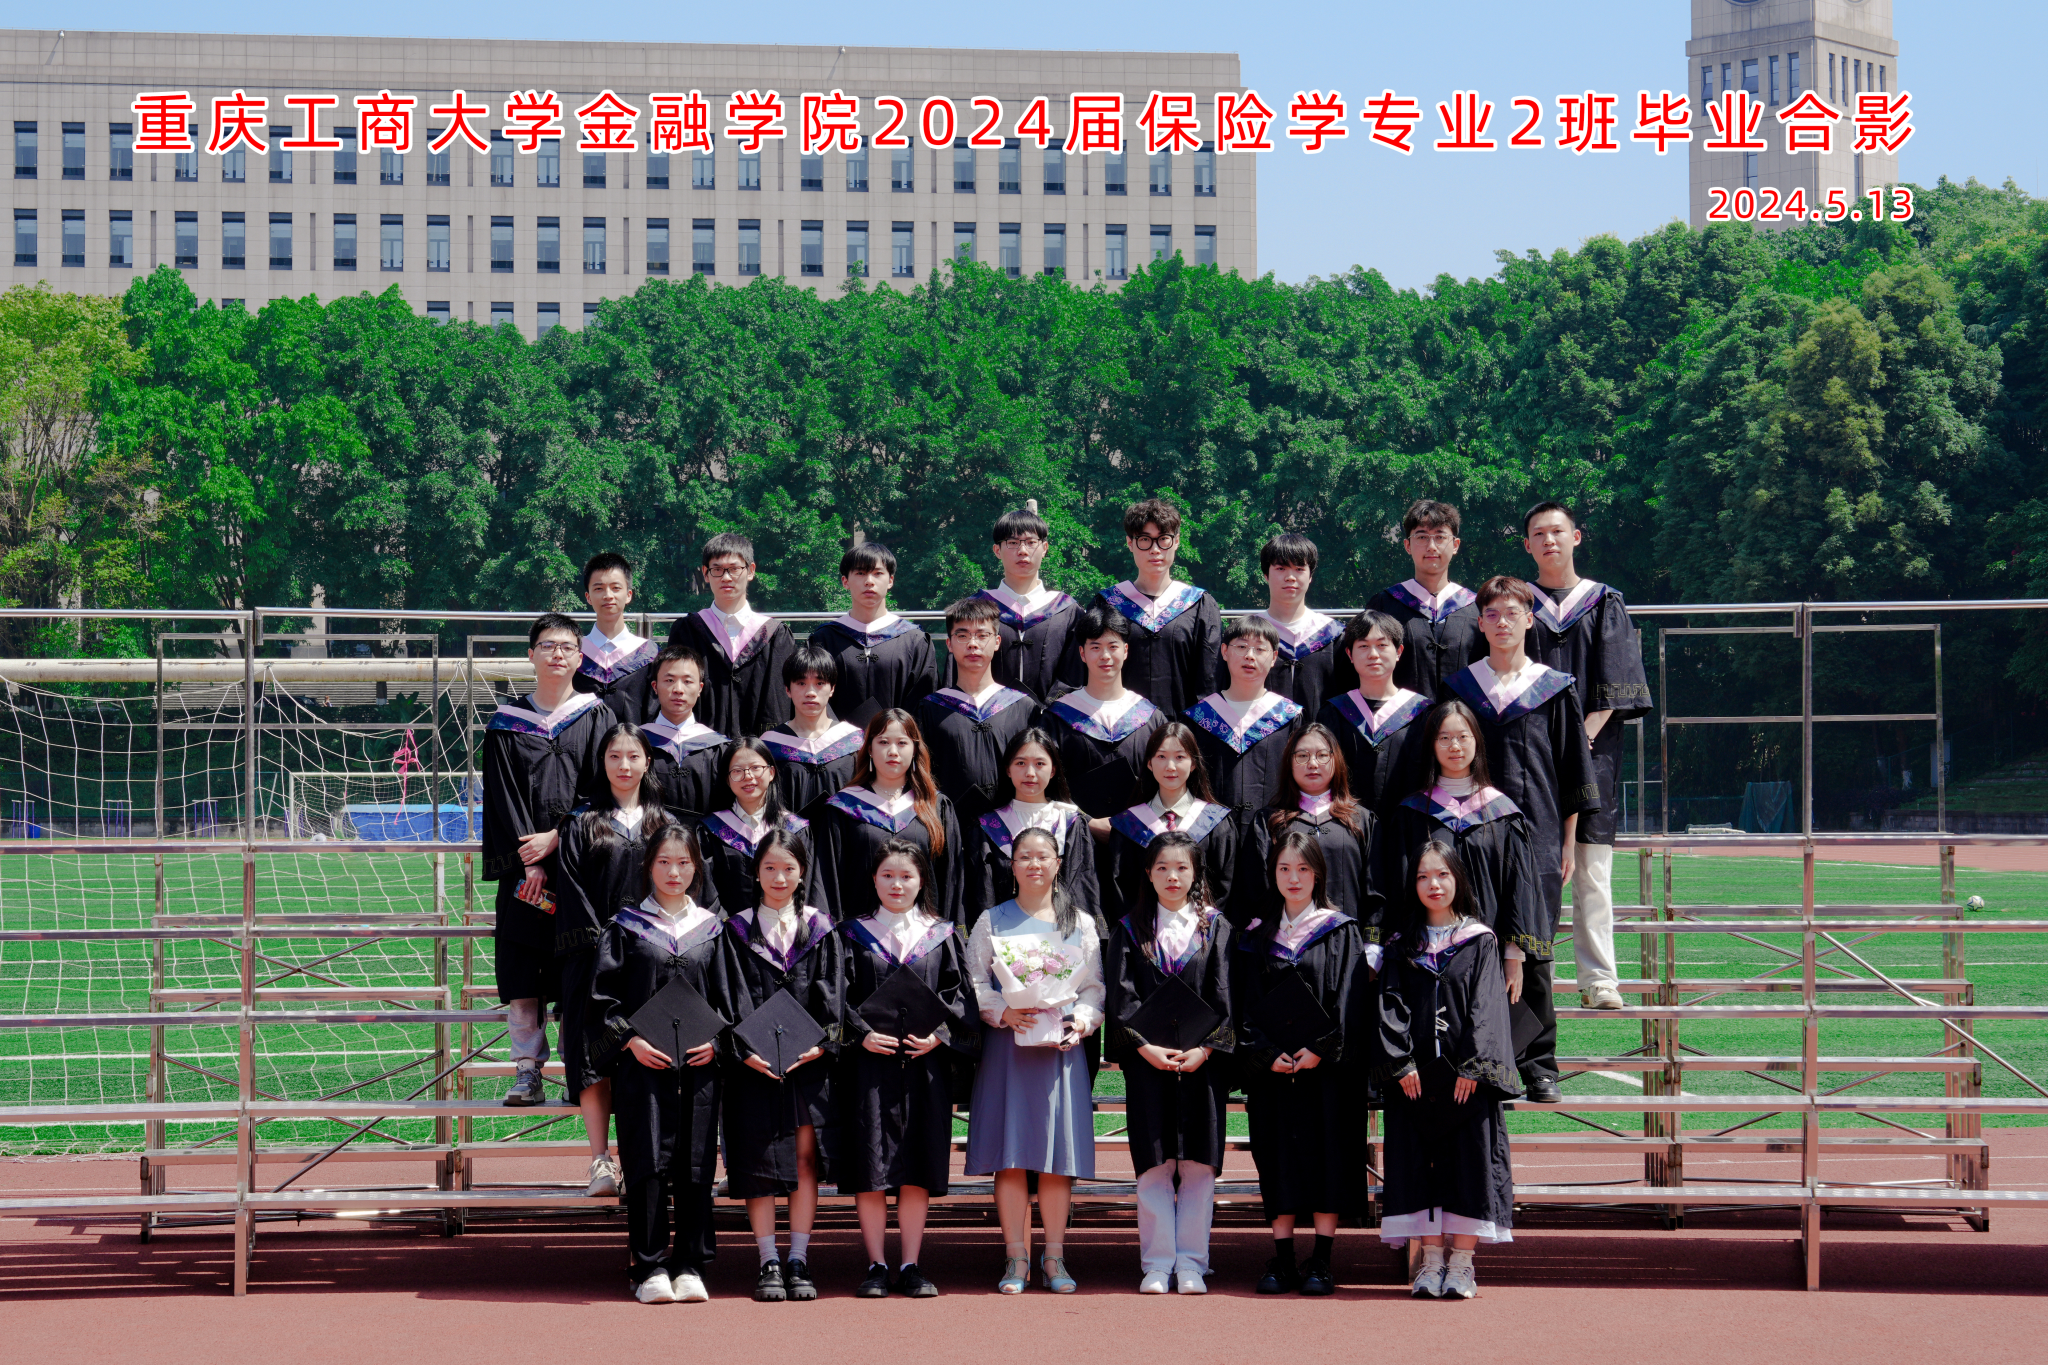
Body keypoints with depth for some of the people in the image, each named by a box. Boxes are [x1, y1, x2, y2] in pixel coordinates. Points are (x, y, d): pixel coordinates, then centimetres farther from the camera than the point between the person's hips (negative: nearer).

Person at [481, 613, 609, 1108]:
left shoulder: (596, 718, 6)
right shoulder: (508, 722, 8)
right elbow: (502, 795, 1)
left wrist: (557, 838, -12)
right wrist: (528, 862, -10)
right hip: (524, 866, 1)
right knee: (521, 973, -3)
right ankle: (527, 1072, 2)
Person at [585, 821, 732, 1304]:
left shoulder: (711, 928, 11)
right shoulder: (627, 926, 4)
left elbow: (725, 997, 13)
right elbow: (602, 995, 2)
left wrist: (716, 1041, -3)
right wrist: (630, 1040, -10)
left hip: (699, 1064, 2)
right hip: (643, 1063, -2)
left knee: (696, 1165, 2)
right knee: (648, 1164, -4)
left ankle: (690, 1266, 9)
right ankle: (650, 1268, 1)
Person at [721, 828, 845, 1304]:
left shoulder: (821, 931, 9)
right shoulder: (739, 931, 6)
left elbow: (831, 995, 3)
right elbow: (736, 997, -1)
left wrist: (821, 1044, -12)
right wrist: (745, 1049, -15)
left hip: (808, 1058, 1)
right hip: (754, 1064, -1)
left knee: (805, 1156, 0)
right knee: (759, 1158, -1)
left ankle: (799, 1260, 6)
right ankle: (769, 1263, 5)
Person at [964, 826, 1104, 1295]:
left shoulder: (1081, 923, 13)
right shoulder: (992, 922, 10)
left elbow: (1094, 988, 10)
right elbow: (974, 984, 4)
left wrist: (1081, 1020, -9)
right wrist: (1003, 1013, -13)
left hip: (1062, 1046, 1)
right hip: (1006, 1045, -1)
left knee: (1058, 1157, -1)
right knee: (1010, 1156, -4)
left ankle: (1054, 1258, 6)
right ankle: (1016, 1258, 1)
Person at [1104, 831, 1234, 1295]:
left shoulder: (1215, 927, 7)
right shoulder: (1130, 930, 7)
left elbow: (1223, 995, 1)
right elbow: (1122, 995, 0)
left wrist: (1205, 1048, -12)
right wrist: (1145, 1046, -13)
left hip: (1203, 1060, 0)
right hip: (1147, 1060, 0)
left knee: (1198, 1163, 0)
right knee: (1154, 1164, 0)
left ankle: (1191, 1264, 5)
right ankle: (1157, 1264, 4)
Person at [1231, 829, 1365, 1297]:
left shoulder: (1340, 933, 4)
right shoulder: (1256, 938, 10)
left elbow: (1346, 1001, -4)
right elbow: (1246, 1008, 6)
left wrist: (1321, 1049, -16)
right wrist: (1268, 1055, -9)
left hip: (1326, 1066, -2)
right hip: (1272, 1067, 2)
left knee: (1326, 1155, -3)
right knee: (1279, 1159, 2)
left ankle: (1321, 1261, 0)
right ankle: (1282, 1260, 7)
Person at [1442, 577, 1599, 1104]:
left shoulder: (1554, 690, 6)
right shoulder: (1460, 688, 10)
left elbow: (1572, 771, 7)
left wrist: (1568, 843, 3)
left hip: (1537, 838, -1)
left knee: (1533, 954, -4)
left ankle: (1538, 1065, 3)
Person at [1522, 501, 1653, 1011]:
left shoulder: (1605, 605, 10)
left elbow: (1613, 685, 3)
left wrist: (1585, 734, -12)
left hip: (1591, 752, 0)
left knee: (1591, 869, -3)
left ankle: (1598, 979, -2)